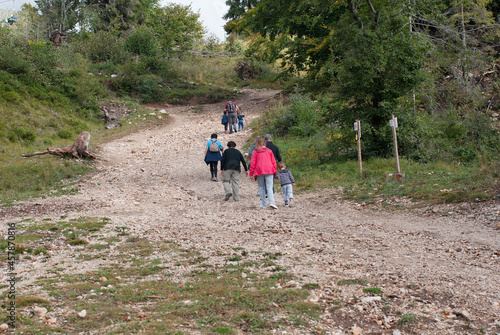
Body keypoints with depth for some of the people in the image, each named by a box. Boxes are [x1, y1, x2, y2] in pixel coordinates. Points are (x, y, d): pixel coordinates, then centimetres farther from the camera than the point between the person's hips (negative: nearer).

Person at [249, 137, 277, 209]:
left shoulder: (255, 152, 1)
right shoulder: (269, 151, 8)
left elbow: (253, 163, 0)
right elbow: (273, 162, 9)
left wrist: (251, 173, 5)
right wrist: (274, 171, 17)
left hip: (259, 171, -1)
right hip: (269, 171, 1)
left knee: (261, 188, 9)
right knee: (269, 188, -2)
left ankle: (264, 205, 6)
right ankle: (272, 202, -21)